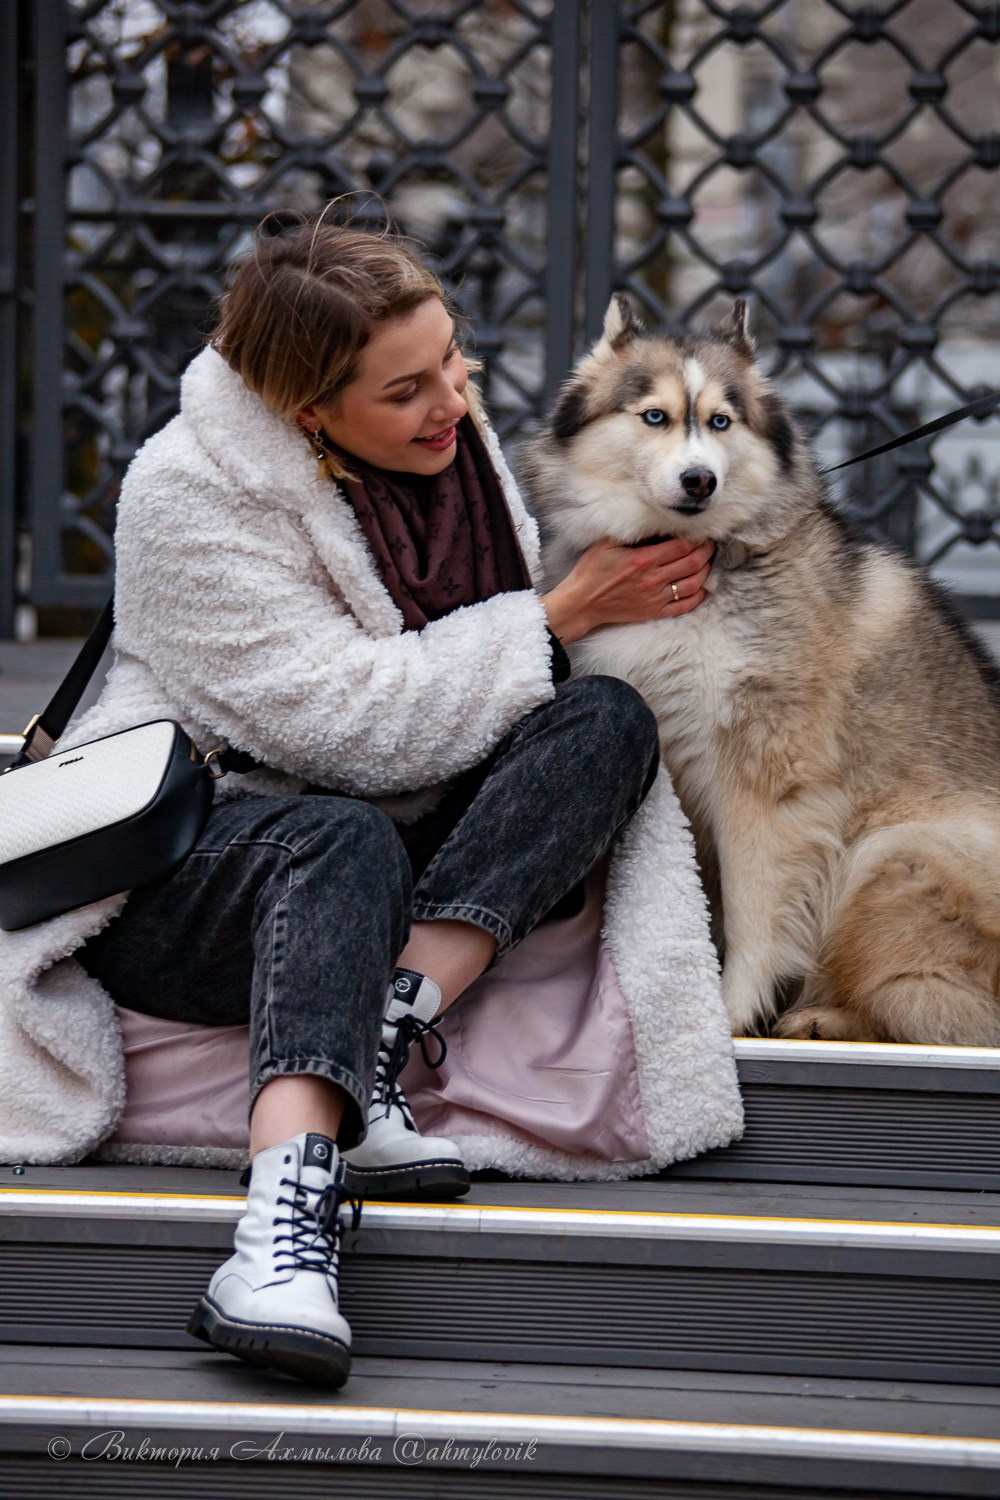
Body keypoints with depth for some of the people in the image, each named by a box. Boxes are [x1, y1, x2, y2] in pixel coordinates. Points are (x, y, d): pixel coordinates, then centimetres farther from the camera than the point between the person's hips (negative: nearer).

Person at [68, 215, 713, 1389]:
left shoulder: (450, 438, 5)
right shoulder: (193, 496, -15)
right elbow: (358, 723, -22)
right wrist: (563, 616, -16)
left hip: (412, 857, 6)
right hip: (185, 866, -6)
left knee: (609, 719, -17)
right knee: (342, 842, -39)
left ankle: (379, 1048, -32)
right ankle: (287, 1222, -59)